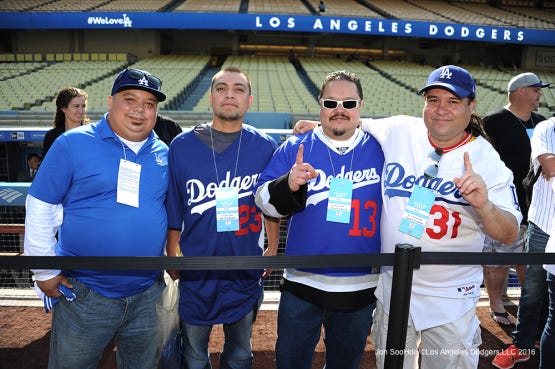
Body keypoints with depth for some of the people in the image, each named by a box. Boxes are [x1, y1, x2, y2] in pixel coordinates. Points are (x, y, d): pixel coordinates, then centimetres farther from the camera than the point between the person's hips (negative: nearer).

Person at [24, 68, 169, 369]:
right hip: (83, 295, -3)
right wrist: (45, 271, -4)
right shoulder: (74, 143, -9)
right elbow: (40, 206, -5)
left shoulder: (163, 154, 2)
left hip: (148, 295, 3)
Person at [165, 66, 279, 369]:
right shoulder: (182, 146, -6)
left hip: (246, 273, 1)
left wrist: (272, 250, 4)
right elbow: (173, 213, 0)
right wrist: (171, 259, 2)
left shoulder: (265, 147, -4)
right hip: (196, 274, 0)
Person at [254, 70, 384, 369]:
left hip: (361, 287, 1)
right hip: (302, 284, 0)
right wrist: (288, 185, -27)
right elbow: (264, 200, -8)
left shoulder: (379, 150, -1)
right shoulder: (294, 148, -3)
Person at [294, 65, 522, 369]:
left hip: (451, 298, -1)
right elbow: (358, 126, 15)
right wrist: (318, 125, 0)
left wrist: (484, 206, -30)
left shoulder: (489, 160, -9)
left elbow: (510, 235, -11)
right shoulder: (397, 131, -5)